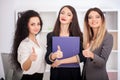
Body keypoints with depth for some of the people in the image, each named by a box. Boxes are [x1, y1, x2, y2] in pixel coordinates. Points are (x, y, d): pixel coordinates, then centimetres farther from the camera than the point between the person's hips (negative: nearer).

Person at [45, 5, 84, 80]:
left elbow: (81, 57, -13)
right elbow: (47, 59, -7)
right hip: (56, 73, 1)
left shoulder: (78, 35, -4)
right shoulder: (50, 35, -2)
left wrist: (61, 61, -16)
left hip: (73, 73, 0)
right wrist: (54, 55, -28)